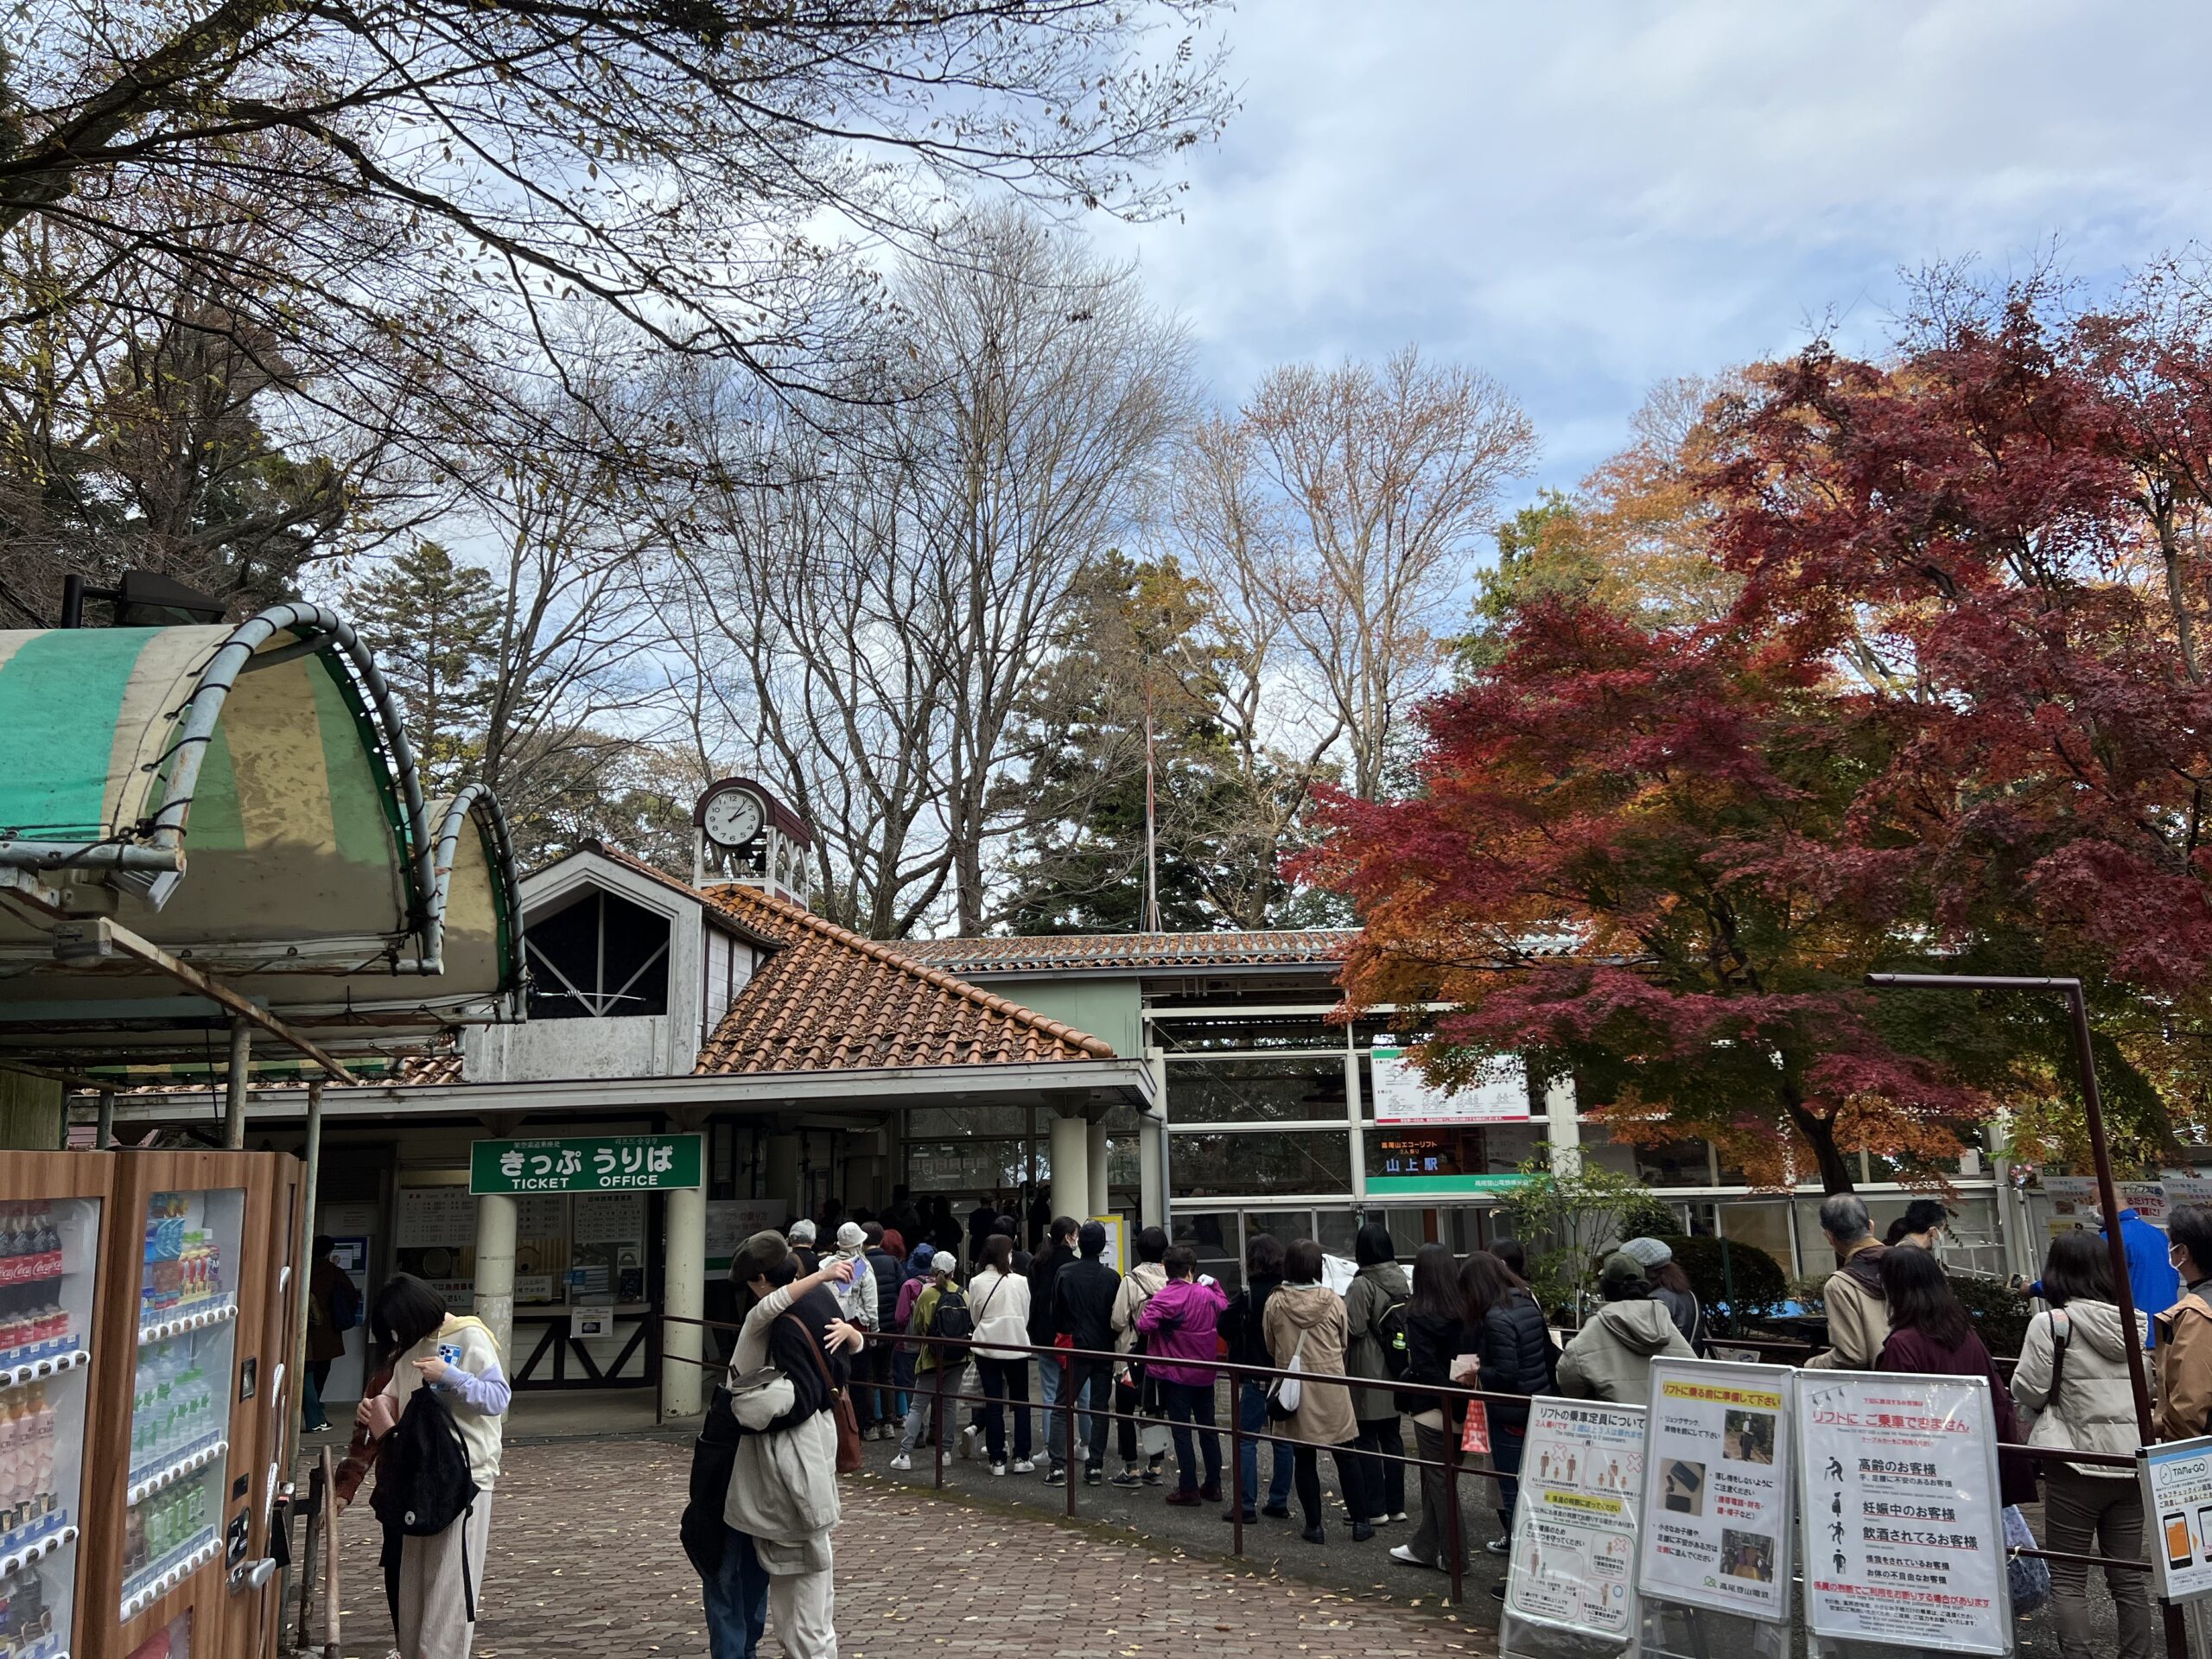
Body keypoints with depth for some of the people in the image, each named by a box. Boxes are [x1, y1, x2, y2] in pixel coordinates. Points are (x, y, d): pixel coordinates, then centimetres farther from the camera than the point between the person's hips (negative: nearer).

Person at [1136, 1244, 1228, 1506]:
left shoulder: (1165, 1297, -17)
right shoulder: (1209, 1294, 0)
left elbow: (1144, 1326, -26)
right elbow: (1225, 1310, 20)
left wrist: (1144, 1311, -6)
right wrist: (1213, 1285, 25)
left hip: (1175, 1374, -5)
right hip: (1205, 1373, 5)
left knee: (1181, 1431, 1)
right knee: (1208, 1428, 15)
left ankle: (1188, 1489, 4)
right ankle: (1213, 1485, 22)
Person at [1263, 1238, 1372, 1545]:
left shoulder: (1275, 1303, -8)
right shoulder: (1333, 1301, -9)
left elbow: (1270, 1346, 6)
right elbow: (1344, 1343, 6)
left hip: (1295, 1389, 0)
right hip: (1331, 1389, 0)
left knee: (1304, 1459, 9)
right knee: (1346, 1456, 11)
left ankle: (1314, 1525, 13)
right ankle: (1361, 1522, 16)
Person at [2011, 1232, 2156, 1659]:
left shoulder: (2051, 1323, -13)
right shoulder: (2137, 1323, 4)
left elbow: (2026, 1391, -11)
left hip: (2075, 1463, -5)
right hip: (2132, 1463, 5)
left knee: (2068, 1577, 4)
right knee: (2128, 1575, 14)